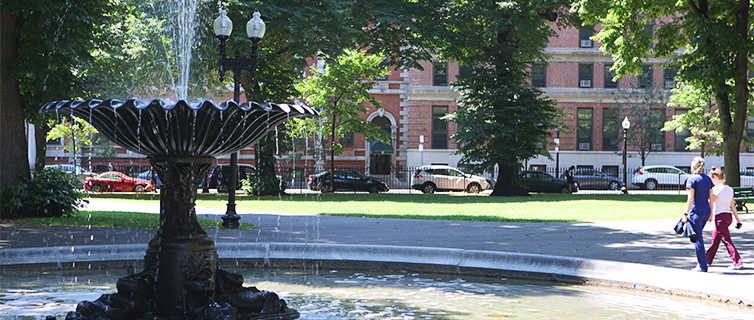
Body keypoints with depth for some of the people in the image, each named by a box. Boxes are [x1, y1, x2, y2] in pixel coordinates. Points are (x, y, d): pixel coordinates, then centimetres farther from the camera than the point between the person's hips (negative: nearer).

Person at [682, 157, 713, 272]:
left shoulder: (692, 180, -10)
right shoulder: (708, 179, 9)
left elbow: (690, 199, -16)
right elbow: (711, 198, 11)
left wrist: (685, 214, -13)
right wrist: (710, 213, 20)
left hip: (696, 211, -7)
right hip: (706, 211, 7)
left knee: (697, 238, -1)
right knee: (697, 236, 23)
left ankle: (702, 266, -1)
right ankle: (701, 260, 23)